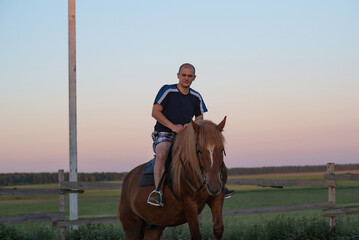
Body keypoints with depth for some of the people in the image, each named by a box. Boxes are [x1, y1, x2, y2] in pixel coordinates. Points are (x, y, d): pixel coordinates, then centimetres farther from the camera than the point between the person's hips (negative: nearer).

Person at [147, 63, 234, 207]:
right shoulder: (167, 90, -3)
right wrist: (172, 126, -21)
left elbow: (200, 120, 15)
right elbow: (155, 112, -10)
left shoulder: (196, 97, 12)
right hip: (164, 135, -5)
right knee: (161, 154, -37)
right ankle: (157, 191, -38)